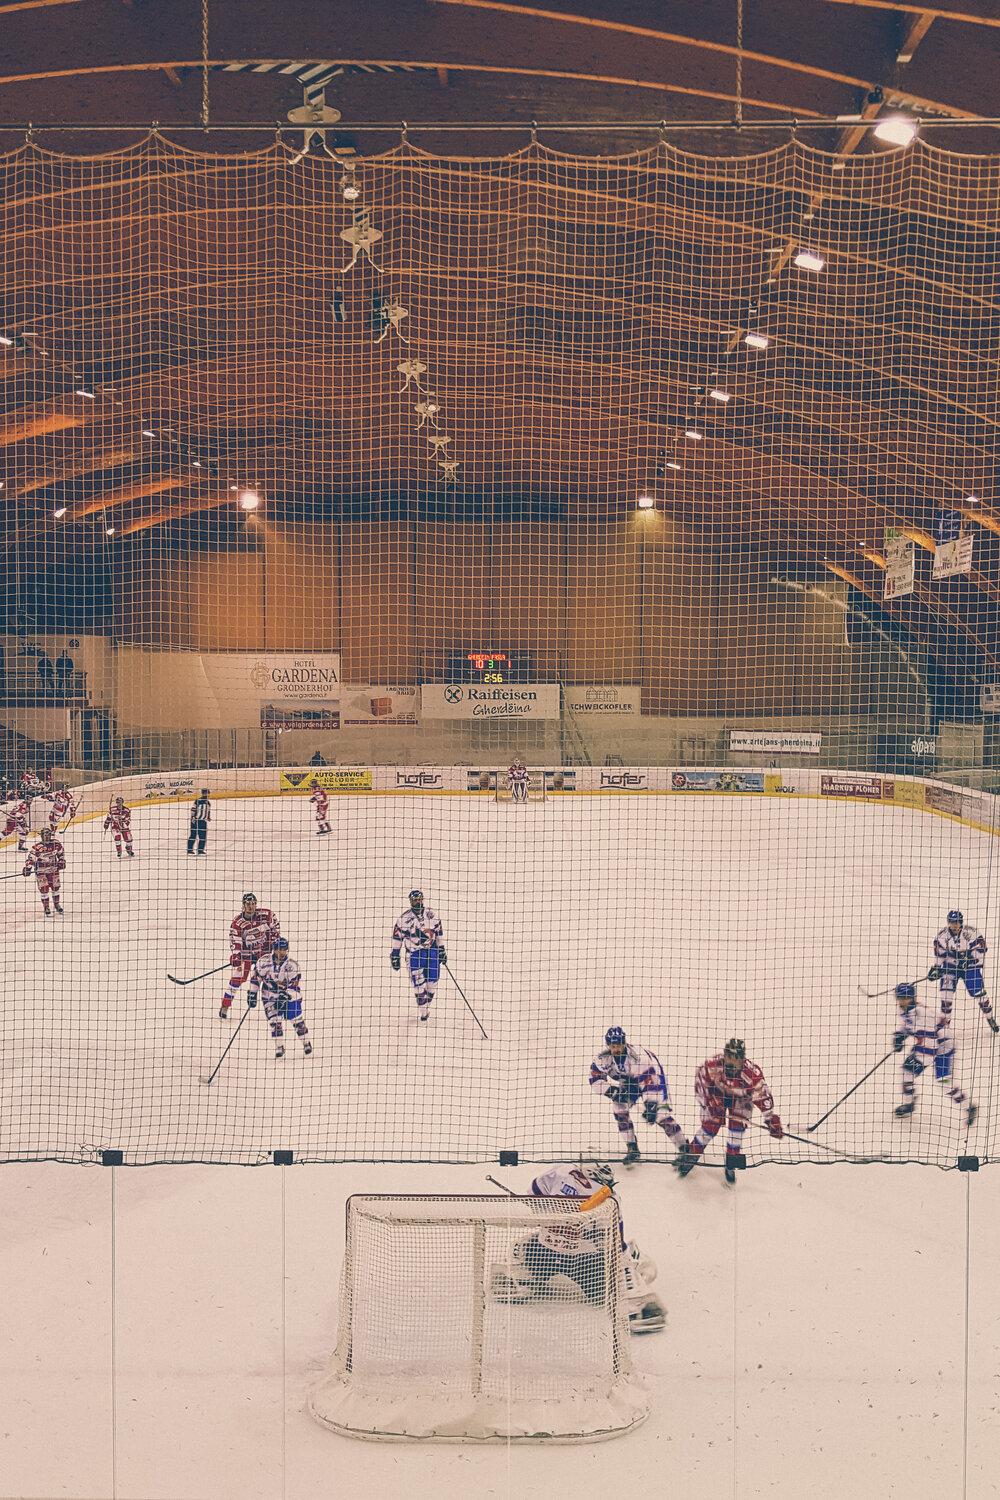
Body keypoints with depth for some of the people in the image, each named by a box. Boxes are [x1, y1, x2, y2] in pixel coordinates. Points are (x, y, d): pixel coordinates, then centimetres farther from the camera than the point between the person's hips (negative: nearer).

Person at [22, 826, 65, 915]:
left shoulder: (56, 843, -7)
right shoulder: (37, 847, -19)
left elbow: (61, 853, 9)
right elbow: (31, 858, -17)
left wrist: (62, 862, 0)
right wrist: (27, 868, -25)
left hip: (53, 869, 3)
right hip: (41, 870, -3)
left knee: (55, 887, 10)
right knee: (44, 889, -6)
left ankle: (56, 904, 29)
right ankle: (46, 907, 6)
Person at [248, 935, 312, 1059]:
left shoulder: (292, 965, -14)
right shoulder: (264, 961, -9)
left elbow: (293, 985, -16)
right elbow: (256, 976, 2)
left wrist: (284, 997, -25)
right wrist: (252, 992, 2)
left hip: (289, 996, -1)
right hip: (270, 996, 1)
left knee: (297, 1020, 0)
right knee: (275, 1021, -7)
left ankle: (306, 1042, 20)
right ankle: (279, 1047, 4)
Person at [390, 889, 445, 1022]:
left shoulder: (432, 915, 4)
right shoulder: (405, 918, -4)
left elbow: (439, 932, 15)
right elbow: (397, 937, 3)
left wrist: (442, 950, 15)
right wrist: (394, 956, 3)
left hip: (432, 951, 3)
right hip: (414, 953, -3)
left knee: (432, 982, 2)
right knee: (419, 983, -9)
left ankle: (427, 1005, 23)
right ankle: (422, 1011, 1)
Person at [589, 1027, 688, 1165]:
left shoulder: (638, 1056, -37)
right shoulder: (602, 1059, -23)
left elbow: (649, 1082, -33)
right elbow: (595, 1080, -16)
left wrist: (650, 1105, -36)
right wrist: (611, 1091, -30)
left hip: (652, 1075, -5)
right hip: (627, 1081, 5)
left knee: (660, 1114, -16)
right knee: (619, 1107, -14)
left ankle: (684, 1148, -10)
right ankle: (632, 1148, -3)